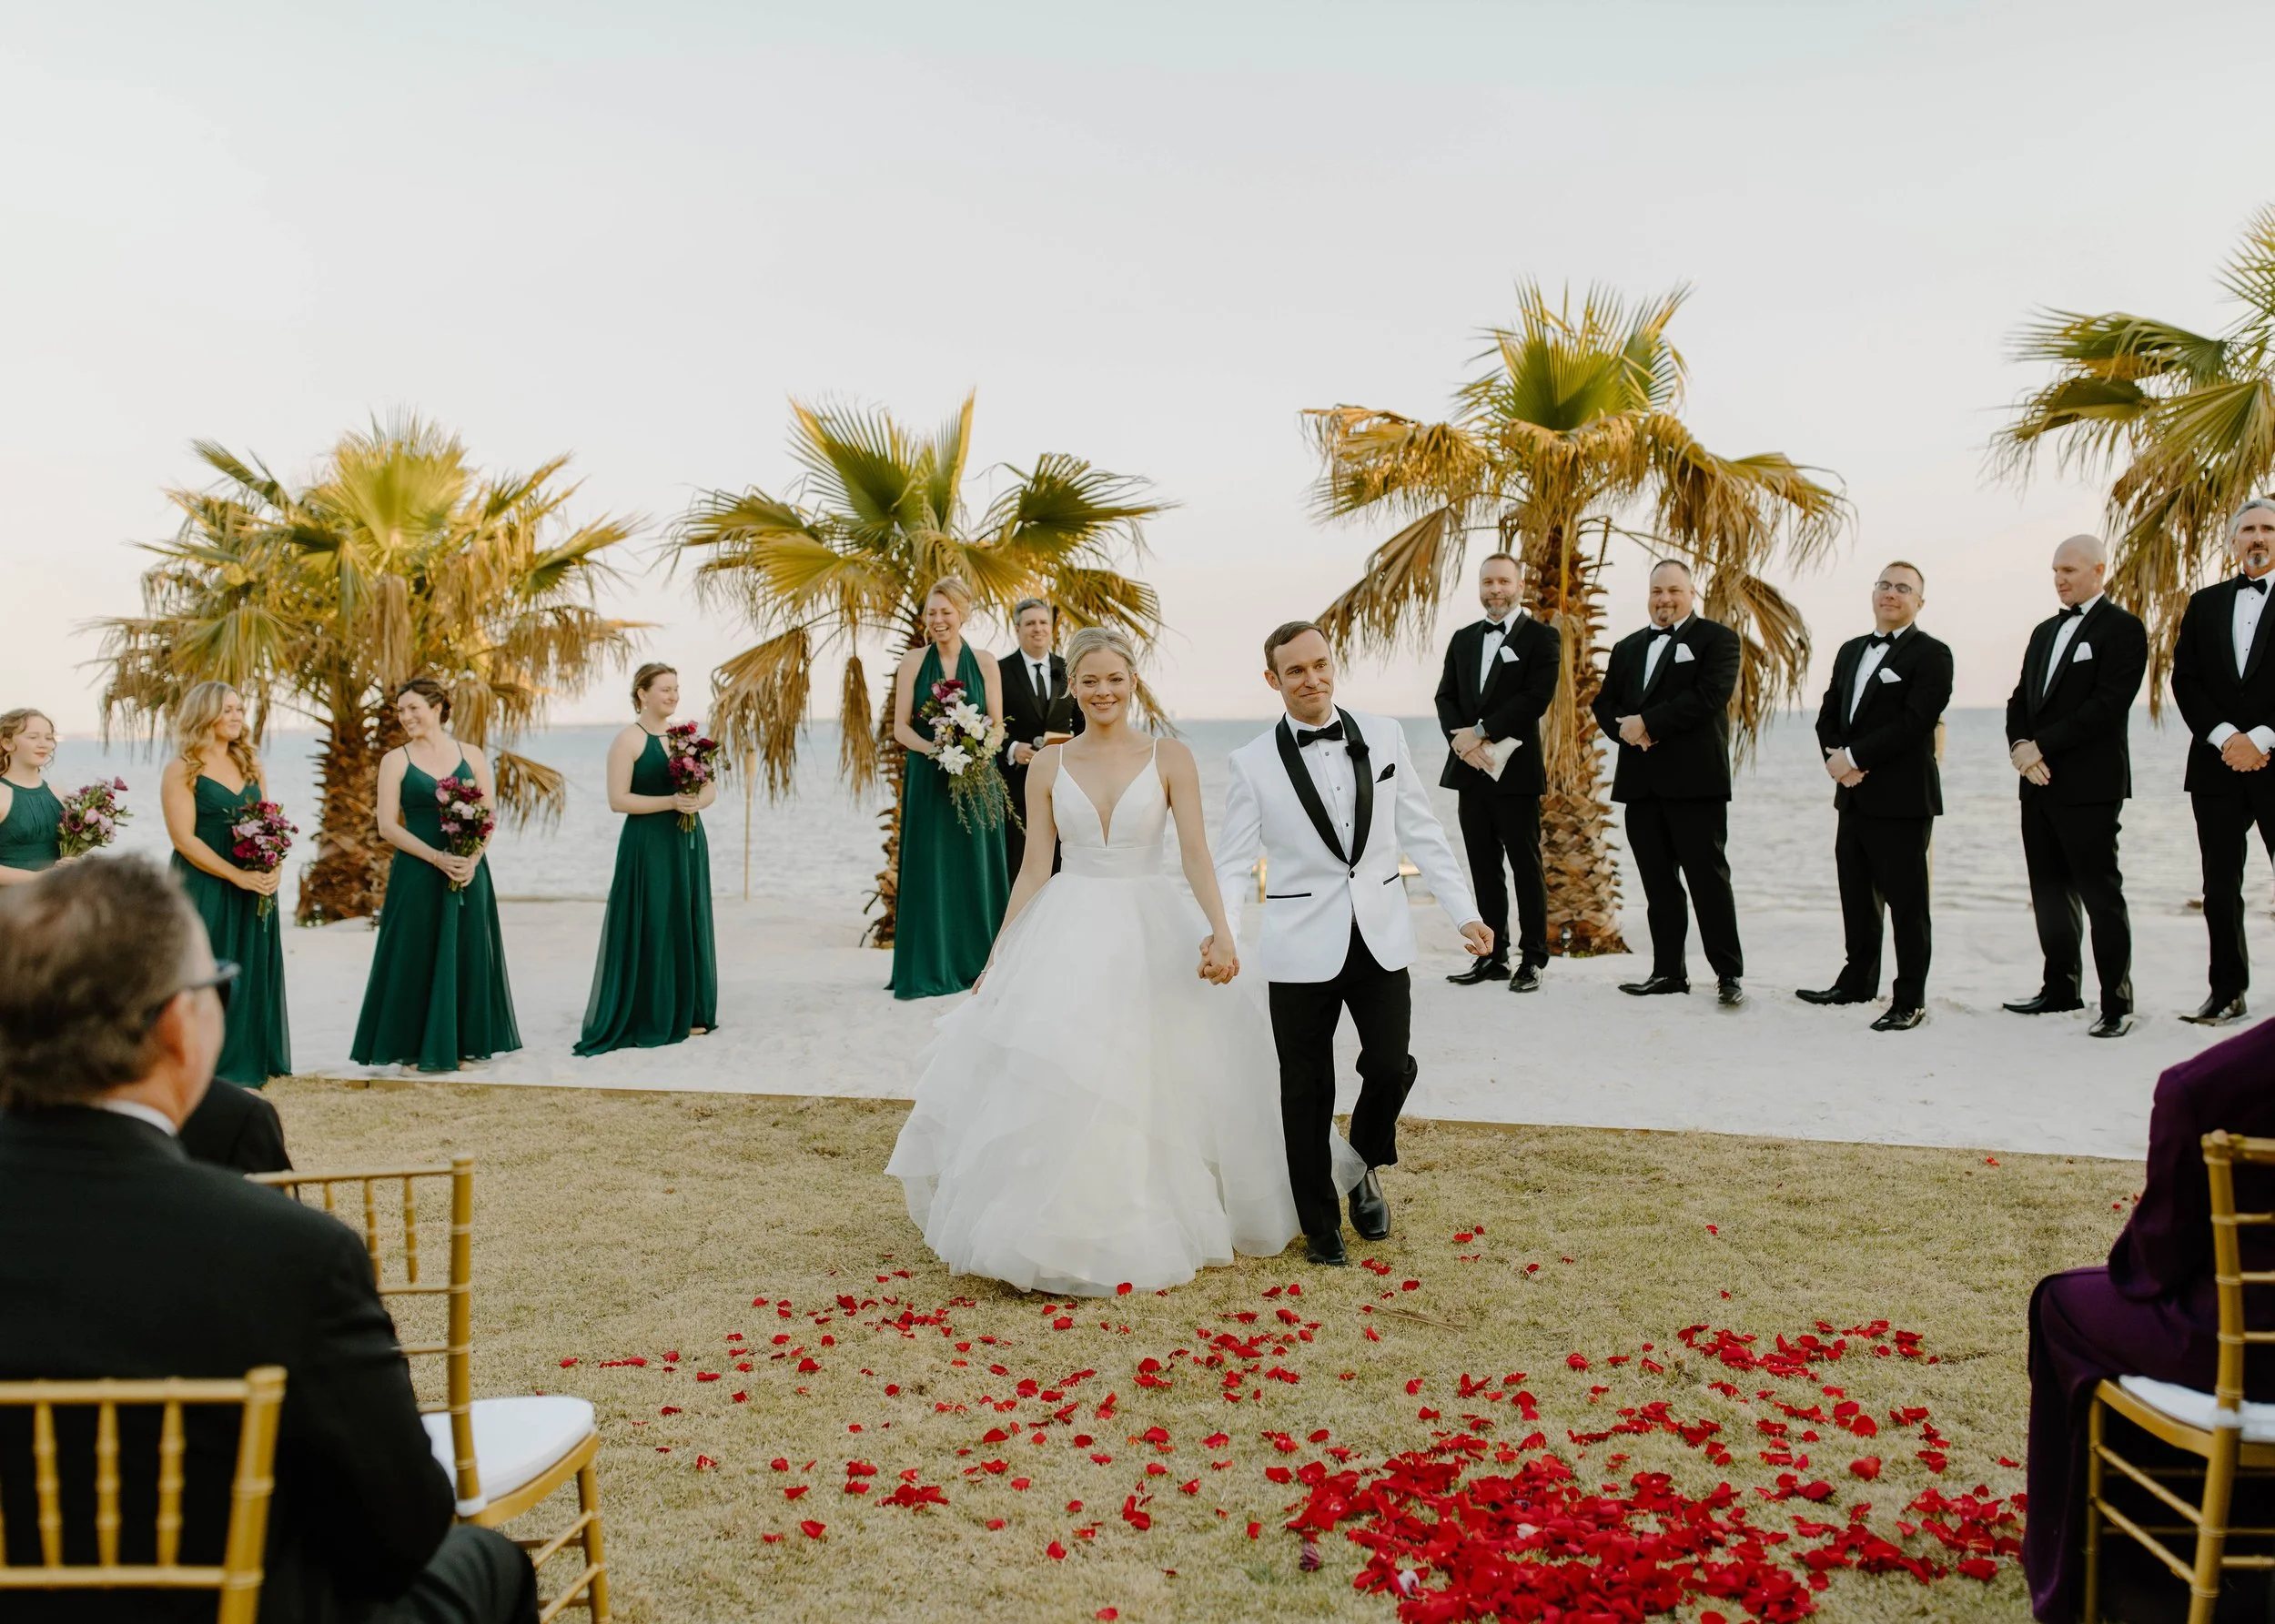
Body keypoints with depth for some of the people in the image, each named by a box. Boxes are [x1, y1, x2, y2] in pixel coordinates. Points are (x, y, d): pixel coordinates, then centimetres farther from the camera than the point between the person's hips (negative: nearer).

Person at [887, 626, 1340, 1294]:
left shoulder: (1169, 758, -1)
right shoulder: (1048, 766, 4)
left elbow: (1196, 852, -8)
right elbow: (1034, 868, 4)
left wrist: (1220, 931, -23)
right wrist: (998, 959, 1)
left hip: (1151, 934, -1)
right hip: (1067, 935, 1)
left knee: (1154, 1086, 4)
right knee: (1054, 1083, -1)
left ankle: (1153, 1229, 23)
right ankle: (1063, 1236, 16)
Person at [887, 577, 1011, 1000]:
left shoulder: (984, 662, 3)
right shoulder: (913, 662, 2)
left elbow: (996, 725, 2)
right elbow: (901, 727, 0)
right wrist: (935, 749, -18)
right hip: (927, 778, 0)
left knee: (976, 867, 5)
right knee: (929, 868, 1)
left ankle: (979, 961, 16)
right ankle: (930, 968, 8)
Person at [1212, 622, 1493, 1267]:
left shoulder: (1383, 736, 3)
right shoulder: (1252, 763, -4)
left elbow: (1421, 832, 6)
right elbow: (1233, 862, -6)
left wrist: (1464, 912, -1)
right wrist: (1221, 930, -23)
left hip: (1381, 938, 2)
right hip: (1302, 948, -1)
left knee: (1391, 1068, -4)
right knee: (1307, 1092, 8)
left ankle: (1365, 1172, 29)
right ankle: (1320, 1225, 27)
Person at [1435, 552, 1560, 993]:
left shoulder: (1541, 637, -2)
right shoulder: (1462, 639, 16)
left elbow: (1537, 697, -13)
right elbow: (1445, 697, 11)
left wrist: (1480, 732, -15)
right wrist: (1462, 742, -8)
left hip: (1515, 770, -5)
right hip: (1470, 771, 5)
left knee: (1526, 867, 0)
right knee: (1483, 868, 9)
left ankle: (1532, 959, 6)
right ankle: (1492, 957, 15)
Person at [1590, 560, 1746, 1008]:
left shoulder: (1716, 638, 1)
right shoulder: (1627, 647, 20)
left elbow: (1709, 696, -13)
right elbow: (1604, 703, 14)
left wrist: (1647, 723, -15)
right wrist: (1626, 730, -8)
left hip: (1694, 778, -5)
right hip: (1641, 781, 6)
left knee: (1708, 877, -4)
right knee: (1658, 882, 8)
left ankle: (1729, 974, 2)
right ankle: (1668, 971, 14)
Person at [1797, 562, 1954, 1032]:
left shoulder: (1930, 654, -7)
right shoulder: (1851, 651, 17)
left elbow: (1913, 722, -18)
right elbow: (1828, 714, 14)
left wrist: (1853, 756, -18)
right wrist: (1836, 759, -5)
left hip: (1903, 799, -7)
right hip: (1854, 795, 7)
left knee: (1906, 902, 0)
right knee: (1856, 896, 17)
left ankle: (1910, 1001, 7)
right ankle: (1858, 981, 30)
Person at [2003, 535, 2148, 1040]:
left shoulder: (2122, 628, -5)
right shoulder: (2046, 631, 19)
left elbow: (2109, 704, -16)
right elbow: (2020, 699, 16)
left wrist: (2041, 746, -16)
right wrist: (2020, 747, -4)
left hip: (2089, 784, -8)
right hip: (2039, 783, 8)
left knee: (2100, 893, -5)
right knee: (2049, 892, 12)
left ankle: (2117, 1003, 0)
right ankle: (2061, 988, 22)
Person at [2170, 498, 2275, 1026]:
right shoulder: (2205, 604, 13)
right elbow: (2185, 680, 6)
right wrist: (2224, 736, -7)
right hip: (2217, 763, 3)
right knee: (2220, 887, 7)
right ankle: (2228, 991, 15)